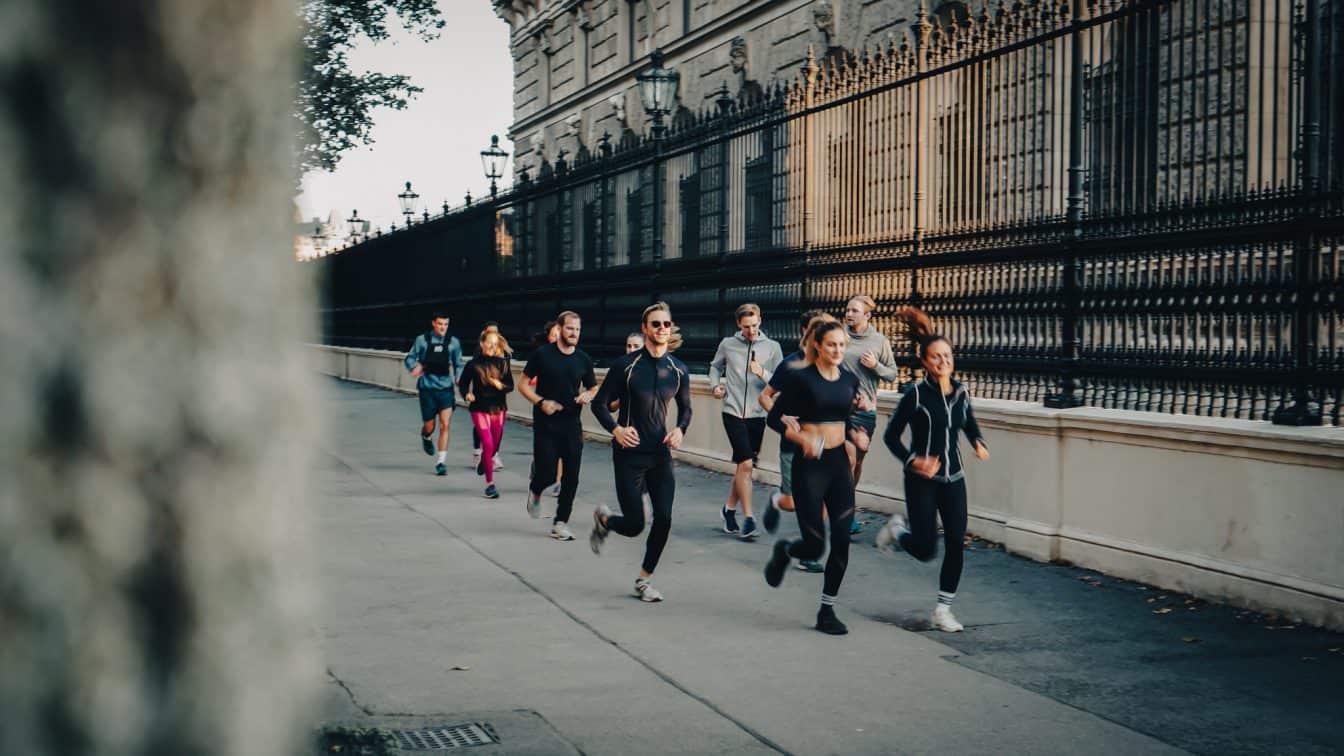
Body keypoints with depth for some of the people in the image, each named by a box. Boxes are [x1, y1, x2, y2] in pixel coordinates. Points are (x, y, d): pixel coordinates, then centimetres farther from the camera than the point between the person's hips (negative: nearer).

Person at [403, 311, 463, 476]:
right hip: (427, 388, -1)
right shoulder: (422, 340, 0)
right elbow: (409, 358, 5)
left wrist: (458, 378, -2)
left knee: (445, 425, -12)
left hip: (446, 388, 1)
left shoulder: (453, 342, 5)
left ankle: (441, 461, -6)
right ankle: (426, 437, 44)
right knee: (429, 427, 6)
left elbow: (458, 364, 15)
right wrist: (414, 367, -16)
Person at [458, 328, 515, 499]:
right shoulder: (475, 363, -6)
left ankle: (483, 461, 50)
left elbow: (510, 385, 4)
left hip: (499, 408, 3)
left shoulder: (503, 363, 0)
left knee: (495, 446, 14)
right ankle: (490, 483, -4)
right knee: (488, 444, -13)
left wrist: (501, 386, -17)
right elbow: (463, 383, 4)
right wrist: (467, 394, -15)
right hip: (480, 409, -3)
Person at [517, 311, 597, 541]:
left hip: (572, 426, 3)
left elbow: (594, 389, 16)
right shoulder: (542, 354, -4)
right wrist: (541, 402, -17)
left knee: (571, 478, -1)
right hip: (545, 425, -3)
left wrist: (588, 395, -7)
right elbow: (524, 385, -1)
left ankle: (560, 523, 11)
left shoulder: (583, 359, 6)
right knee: (547, 474, -6)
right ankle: (535, 491, 30)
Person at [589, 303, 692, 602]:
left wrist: (680, 429, -5)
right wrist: (616, 429, -19)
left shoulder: (678, 370, 3)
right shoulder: (626, 365, -8)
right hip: (629, 453, -3)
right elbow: (599, 403, -2)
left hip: (661, 454, 4)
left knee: (664, 519, -6)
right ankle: (603, 519, 33)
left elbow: (685, 409, 16)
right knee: (634, 525, -3)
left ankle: (643, 580, 13)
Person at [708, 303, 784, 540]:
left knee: (744, 466, 12)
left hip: (757, 415, 2)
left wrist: (762, 373, -18)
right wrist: (716, 385, 5)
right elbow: (715, 367, 22)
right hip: (733, 413, -2)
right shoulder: (727, 345, 3)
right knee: (746, 464, -13)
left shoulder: (772, 347, 1)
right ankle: (748, 519, -9)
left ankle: (730, 508, 32)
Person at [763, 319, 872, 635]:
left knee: (841, 542, 0)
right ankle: (783, 551, 31)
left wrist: (863, 408, 3)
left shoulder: (850, 379, 7)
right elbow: (774, 418, -8)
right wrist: (802, 437, -22)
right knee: (814, 545, -4)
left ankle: (827, 610, 12)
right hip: (810, 465, -5)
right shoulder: (801, 378, -9)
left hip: (839, 462, 5)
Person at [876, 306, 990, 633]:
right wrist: (912, 461, -21)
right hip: (922, 480, -4)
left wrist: (979, 444, -3)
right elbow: (891, 435, -5)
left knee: (956, 544, -1)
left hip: (953, 478, 4)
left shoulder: (961, 392, 3)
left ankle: (943, 609, 11)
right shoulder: (916, 394, -11)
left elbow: (970, 425, 19)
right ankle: (897, 529, 29)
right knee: (926, 549, -5)